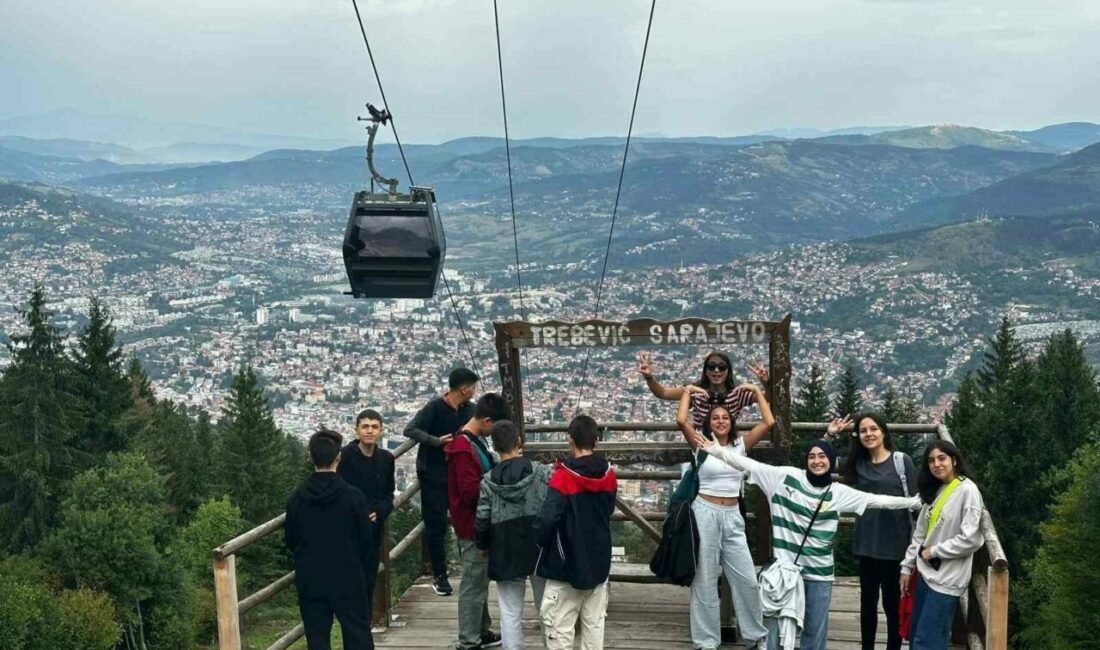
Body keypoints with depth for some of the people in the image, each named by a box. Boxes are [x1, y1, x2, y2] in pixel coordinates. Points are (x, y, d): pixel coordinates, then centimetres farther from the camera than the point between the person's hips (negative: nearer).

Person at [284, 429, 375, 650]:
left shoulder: (297, 497, -4)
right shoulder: (353, 496, -12)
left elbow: (290, 540, 4)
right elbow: (366, 540, -5)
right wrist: (362, 570, 12)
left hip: (310, 581, 2)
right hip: (347, 579, -2)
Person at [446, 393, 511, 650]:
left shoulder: (476, 441, 8)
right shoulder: (464, 449, -23)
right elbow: (470, 491, -27)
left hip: (479, 524, 10)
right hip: (472, 526, -10)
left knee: (481, 580, 20)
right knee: (474, 583, -1)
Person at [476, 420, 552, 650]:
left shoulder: (488, 481, -6)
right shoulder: (541, 472, -7)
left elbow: (482, 520, -4)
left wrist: (483, 546, 16)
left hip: (506, 553, 0)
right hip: (540, 549, 0)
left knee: (510, 613, 7)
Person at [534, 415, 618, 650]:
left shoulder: (563, 476, -18)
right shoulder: (608, 474, 0)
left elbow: (547, 518, -23)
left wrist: (539, 540, -6)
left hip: (567, 562, -6)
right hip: (599, 560, 6)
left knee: (559, 625, 2)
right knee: (594, 622, 13)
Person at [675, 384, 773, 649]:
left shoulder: (740, 444, 6)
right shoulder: (701, 445, -1)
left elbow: (769, 422, -2)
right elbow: (681, 420, -17)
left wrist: (757, 391, 5)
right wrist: (688, 392, -5)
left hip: (733, 517, 2)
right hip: (705, 513, -2)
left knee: (747, 579, 4)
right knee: (705, 579, 4)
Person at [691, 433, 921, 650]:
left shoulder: (838, 492, 5)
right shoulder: (787, 477, 0)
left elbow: (876, 500, 5)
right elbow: (751, 464, -3)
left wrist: (917, 502, 2)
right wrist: (715, 449, -8)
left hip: (820, 572, 2)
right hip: (786, 567, -2)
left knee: (815, 631, 9)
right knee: (779, 628, 2)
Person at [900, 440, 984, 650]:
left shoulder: (967, 491, -14)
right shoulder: (934, 491, 10)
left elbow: (970, 539, -20)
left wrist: (933, 551, -11)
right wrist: (907, 566, 12)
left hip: (946, 579, -8)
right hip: (926, 573, 8)